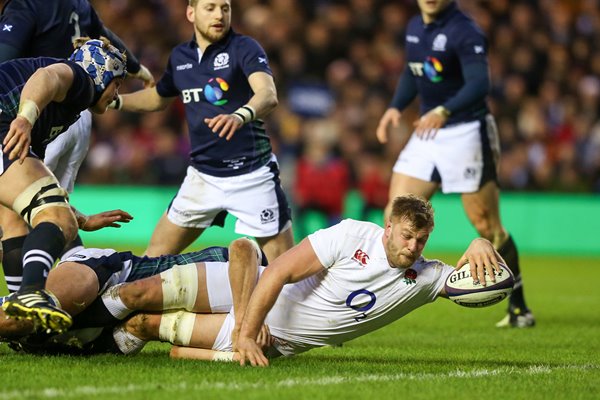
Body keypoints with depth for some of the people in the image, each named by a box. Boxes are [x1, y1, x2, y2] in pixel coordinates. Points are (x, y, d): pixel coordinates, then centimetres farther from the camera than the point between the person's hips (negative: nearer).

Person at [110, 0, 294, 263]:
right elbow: (158, 98, 28)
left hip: (252, 175, -5)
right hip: (202, 175, 5)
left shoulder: (244, 48, -10)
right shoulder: (179, 57, 7)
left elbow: (268, 95, -30)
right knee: (156, 255, 7)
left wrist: (241, 116, -50)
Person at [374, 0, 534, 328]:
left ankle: (518, 307, 13)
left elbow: (480, 83, -29)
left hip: (466, 133, -7)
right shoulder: (414, 28, 8)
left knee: (487, 227, -1)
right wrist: (395, 107, 7)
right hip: (426, 132, 7)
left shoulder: (464, 32, -16)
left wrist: (443, 111, -44)